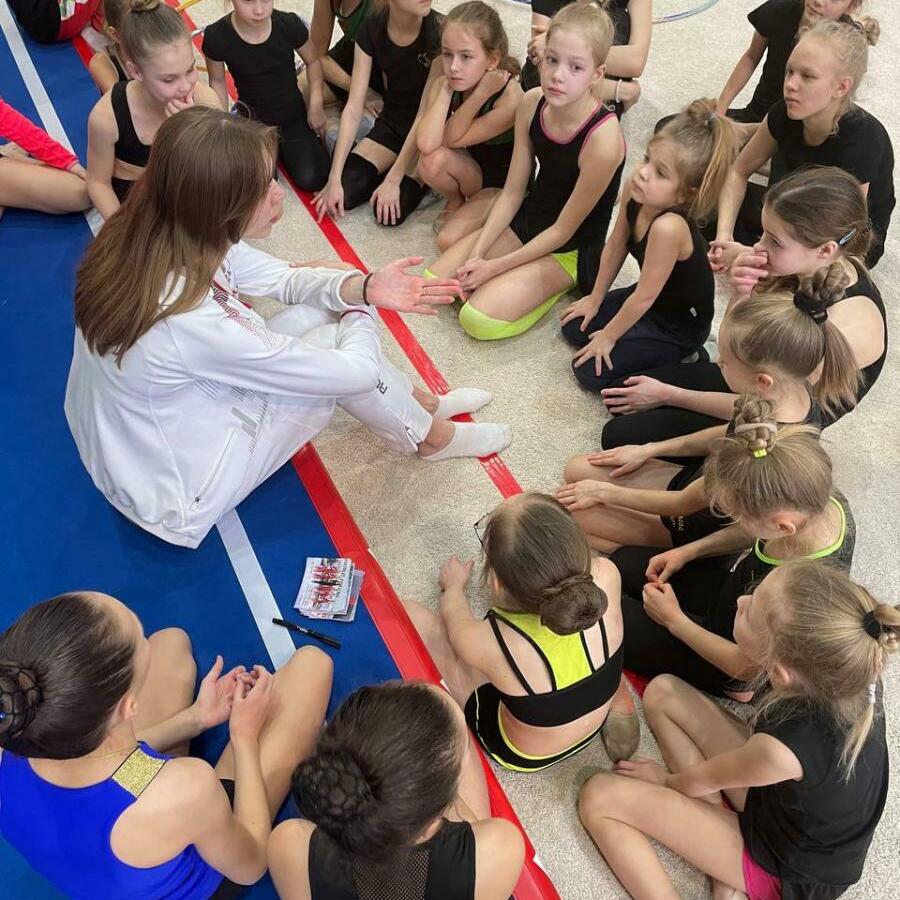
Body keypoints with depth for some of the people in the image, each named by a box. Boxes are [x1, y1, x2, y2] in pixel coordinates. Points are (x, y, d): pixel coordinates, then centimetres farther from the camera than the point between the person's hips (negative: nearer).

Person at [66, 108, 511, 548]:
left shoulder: (152, 238, -14)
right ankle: (433, 437, 17)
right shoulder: (192, 321, -38)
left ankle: (424, 404, 24)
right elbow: (355, 371, -26)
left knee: (315, 314, 3)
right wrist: (359, 313, -5)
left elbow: (285, 278, 2)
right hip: (177, 499, -8)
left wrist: (363, 287, -14)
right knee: (333, 344, -10)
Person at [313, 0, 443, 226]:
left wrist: (392, 180, -25)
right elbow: (353, 107, -14)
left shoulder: (439, 31, -24)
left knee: (390, 213, -22)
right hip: (391, 122, 4)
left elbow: (426, 115, -23)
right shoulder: (371, 30, -13)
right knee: (344, 192, -16)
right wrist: (334, 179, -20)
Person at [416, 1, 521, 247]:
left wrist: (481, 93, -33)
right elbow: (426, 144, -31)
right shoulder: (442, 84, -14)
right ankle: (455, 202, 3)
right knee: (432, 160, -30)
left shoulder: (511, 98, -27)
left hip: (504, 185, -4)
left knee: (449, 241, -25)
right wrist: (446, 89, -28)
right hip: (471, 170, 5)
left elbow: (451, 139, -26)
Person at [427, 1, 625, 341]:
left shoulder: (603, 138, -30)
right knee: (435, 280, -2)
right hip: (527, 220, 6)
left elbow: (564, 230, -21)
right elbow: (512, 192, -4)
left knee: (479, 318, -20)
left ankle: (559, 284, 1)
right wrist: (477, 253, -14)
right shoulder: (532, 103, -12)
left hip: (573, 249, -6)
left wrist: (494, 266, -18)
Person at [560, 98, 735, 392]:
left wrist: (608, 336, -13)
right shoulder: (634, 189, -19)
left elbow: (644, 297, -28)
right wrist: (595, 300, 9)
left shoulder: (668, 226, -41)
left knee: (589, 371, -8)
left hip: (680, 326, -8)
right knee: (573, 328, 13)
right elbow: (615, 246, -1)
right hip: (652, 298, 8)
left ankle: (677, 360, 4)